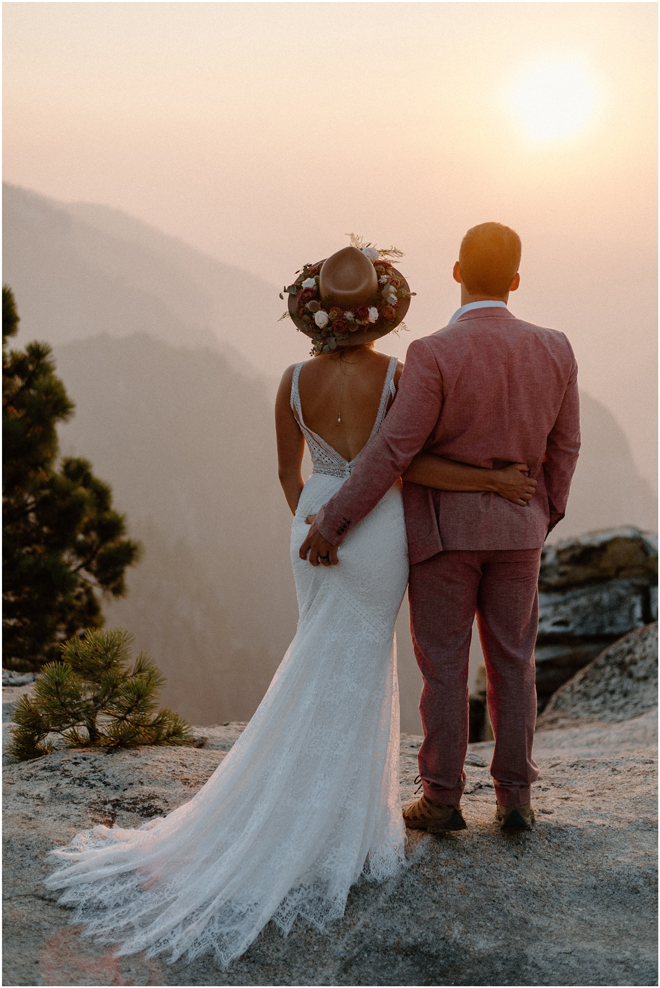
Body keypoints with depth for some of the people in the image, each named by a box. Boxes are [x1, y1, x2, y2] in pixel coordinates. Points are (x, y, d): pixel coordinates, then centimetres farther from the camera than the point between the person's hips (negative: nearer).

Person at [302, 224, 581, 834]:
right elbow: (563, 448, 4)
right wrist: (545, 517, 18)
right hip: (517, 530, 4)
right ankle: (515, 799, 18)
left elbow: (392, 451, -21)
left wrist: (333, 521, -15)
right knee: (511, 662, 13)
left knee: (443, 665, 6)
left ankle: (443, 800, 14)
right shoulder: (553, 350, -4)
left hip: (444, 528, -4)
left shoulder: (434, 354, -18)